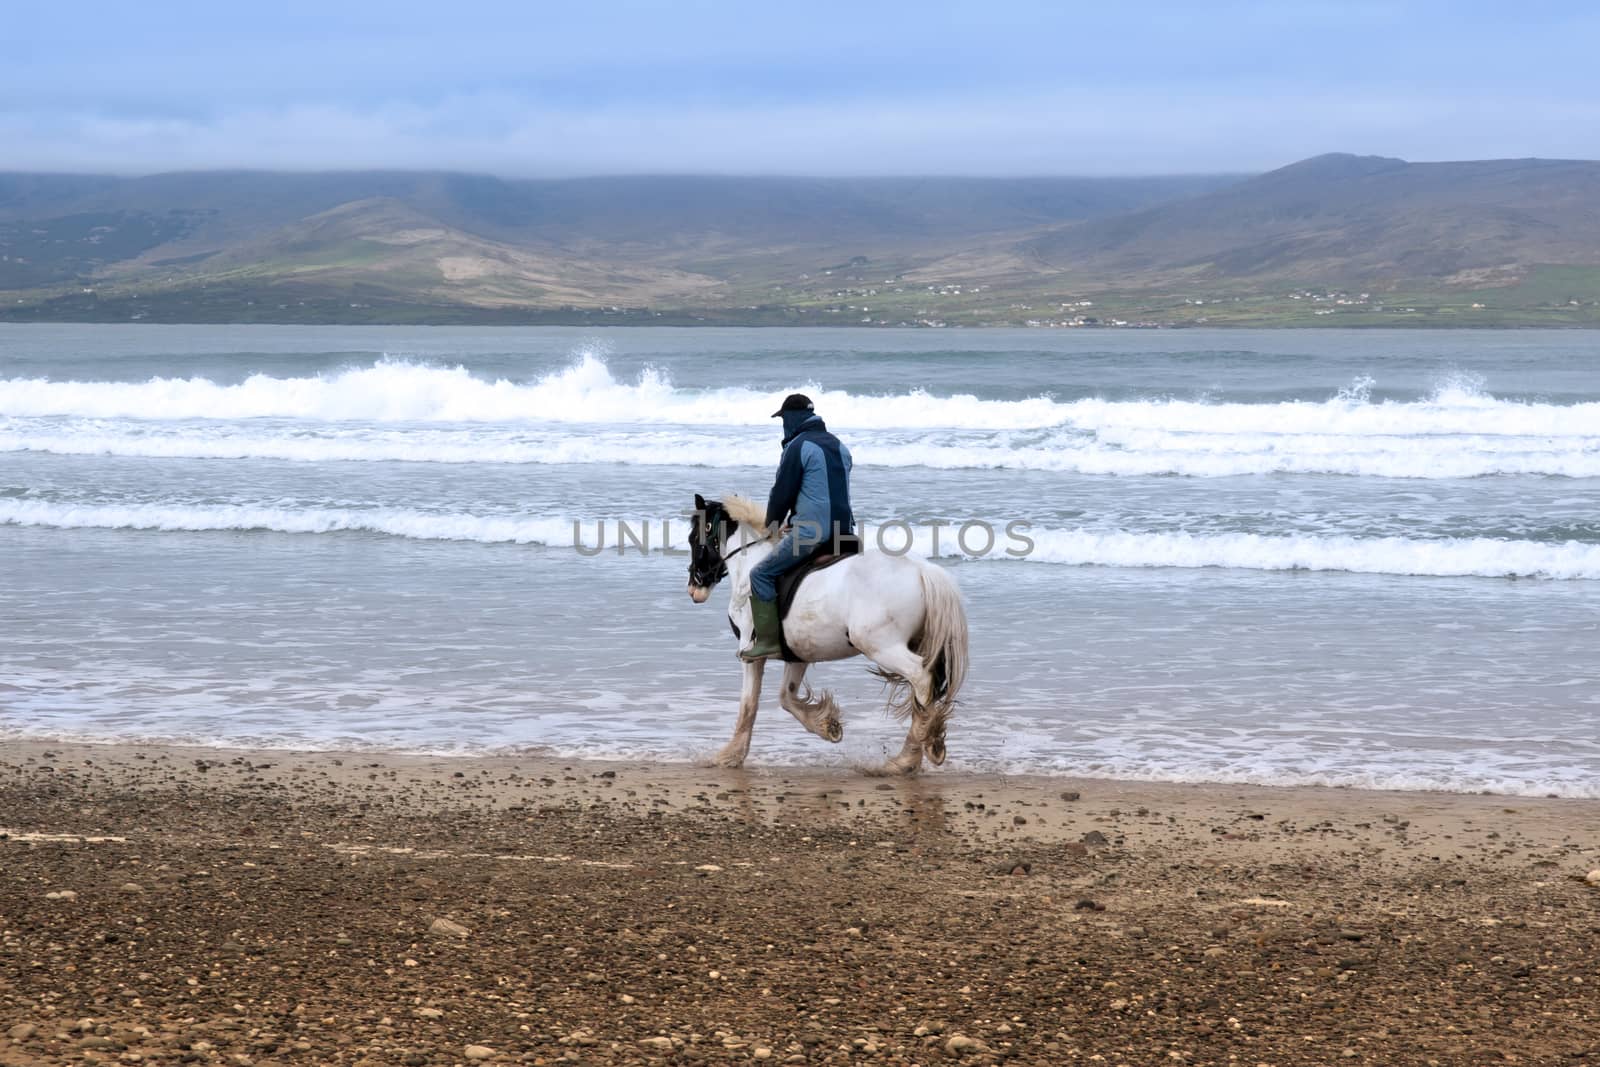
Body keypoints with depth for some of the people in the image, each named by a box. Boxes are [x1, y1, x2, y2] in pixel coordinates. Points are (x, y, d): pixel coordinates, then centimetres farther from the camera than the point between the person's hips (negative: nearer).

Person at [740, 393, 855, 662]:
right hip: (844, 531, 8)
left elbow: (782, 491, -5)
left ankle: (767, 640, -7)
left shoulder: (797, 447, -9)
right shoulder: (839, 446, 17)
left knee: (761, 574, -2)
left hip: (810, 534, -8)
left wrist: (772, 525, 13)